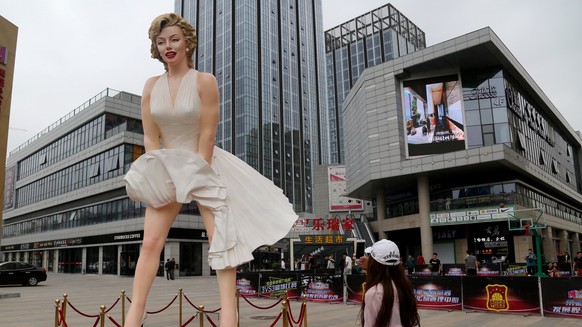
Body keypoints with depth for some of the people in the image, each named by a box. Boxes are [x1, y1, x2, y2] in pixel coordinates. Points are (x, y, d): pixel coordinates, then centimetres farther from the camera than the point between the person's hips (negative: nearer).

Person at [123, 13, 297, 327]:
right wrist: (161, 173, -6)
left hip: (206, 165, -3)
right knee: (151, 242, -1)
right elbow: (150, 138, 2)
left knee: (220, 239, -7)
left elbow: (207, 135, -13)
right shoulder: (151, 86, 2)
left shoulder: (204, 81, -9)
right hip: (168, 168, 4)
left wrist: (196, 174, -14)